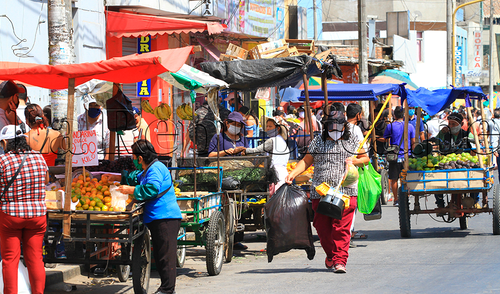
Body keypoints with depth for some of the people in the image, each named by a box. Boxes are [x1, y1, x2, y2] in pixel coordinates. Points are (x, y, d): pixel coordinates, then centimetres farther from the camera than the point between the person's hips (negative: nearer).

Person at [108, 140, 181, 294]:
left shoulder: (156, 169, -12)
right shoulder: (147, 170, 22)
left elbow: (151, 189, -25)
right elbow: (136, 178, 43)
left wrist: (130, 190, -15)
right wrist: (117, 178, 44)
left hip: (165, 217, -11)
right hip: (157, 218, 11)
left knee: (166, 254, -11)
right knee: (159, 254, 12)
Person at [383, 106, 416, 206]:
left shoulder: (390, 126, -4)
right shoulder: (410, 126, 2)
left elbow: (385, 139, 3)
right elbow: (413, 143, 4)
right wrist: (413, 154, 14)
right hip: (407, 156, 2)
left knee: (394, 179, 5)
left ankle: (396, 200, 6)